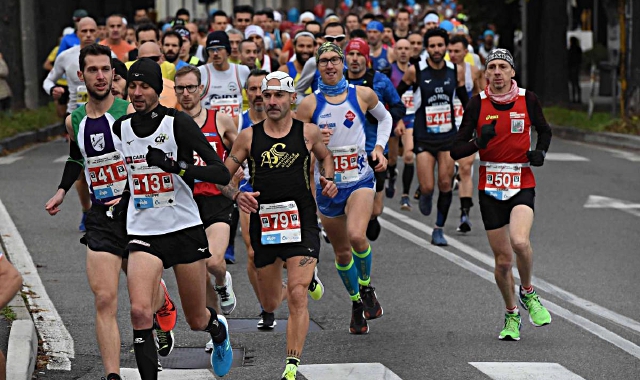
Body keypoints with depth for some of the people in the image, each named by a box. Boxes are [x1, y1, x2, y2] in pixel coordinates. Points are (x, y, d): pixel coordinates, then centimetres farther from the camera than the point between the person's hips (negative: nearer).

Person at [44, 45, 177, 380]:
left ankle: (165, 308, 51)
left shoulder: (131, 112, -11)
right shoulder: (74, 121, 6)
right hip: (101, 218, 3)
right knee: (105, 300, -11)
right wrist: (62, 190, 19)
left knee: (147, 296, 13)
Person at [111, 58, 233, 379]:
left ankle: (219, 330, 48)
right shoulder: (121, 128, 5)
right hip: (143, 233, 3)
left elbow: (222, 174, -17)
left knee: (197, 320, 11)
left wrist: (177, 166, -28)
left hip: (185, 229, -3)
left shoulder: (178, 123, -11)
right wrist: (118, 210, 19)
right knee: (139, 311, -21)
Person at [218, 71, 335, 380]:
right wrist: (237, 196, -14)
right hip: (263, 223, 2)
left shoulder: (308, 132, 1)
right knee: (270, 304, 14)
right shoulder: (249, 137, 1)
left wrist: (328, 179, 3)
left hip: (301, 221, -2)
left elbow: (325, 156, 23)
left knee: (297, 296, -17)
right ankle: (307, 276, 49)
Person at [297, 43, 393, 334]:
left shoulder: (362, 95, -1)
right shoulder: (310, 104, -3)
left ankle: (366, 286, 1)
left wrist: (379, 147, 5)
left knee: (356, 236, -26)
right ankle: (356, 304, 32)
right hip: (327, 182, 2)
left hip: (360, 179, -2)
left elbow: (385, 118, 19)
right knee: (341, 251, 11)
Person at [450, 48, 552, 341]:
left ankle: (527, 293, 3)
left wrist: (540, 152, -1)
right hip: (490, 187, 1)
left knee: (520, 242, -26)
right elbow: (456, 150, -3)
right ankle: (511, 315, 26)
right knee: (503, 259, 3)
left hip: (522, 185, -1)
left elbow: (544, 131, 19)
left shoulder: (527, 99, -1)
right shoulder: (478, 104, -3)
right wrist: (479, 142, -22)